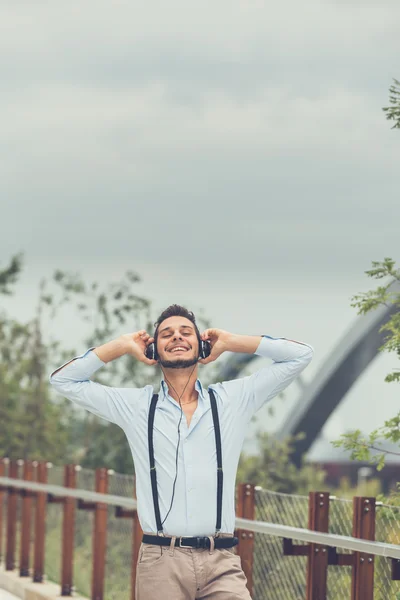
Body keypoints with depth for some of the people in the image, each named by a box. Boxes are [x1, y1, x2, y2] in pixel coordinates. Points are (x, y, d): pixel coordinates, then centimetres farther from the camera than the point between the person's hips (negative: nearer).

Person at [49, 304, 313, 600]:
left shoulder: (232, 400, 13)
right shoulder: (136, 406, 14)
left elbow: (300, 355, 14)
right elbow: (63, 380, 18)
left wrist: (230, 342, 15)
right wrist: (121, 346, 15)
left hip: (221, 562, 0)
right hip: (161, 562, 0)